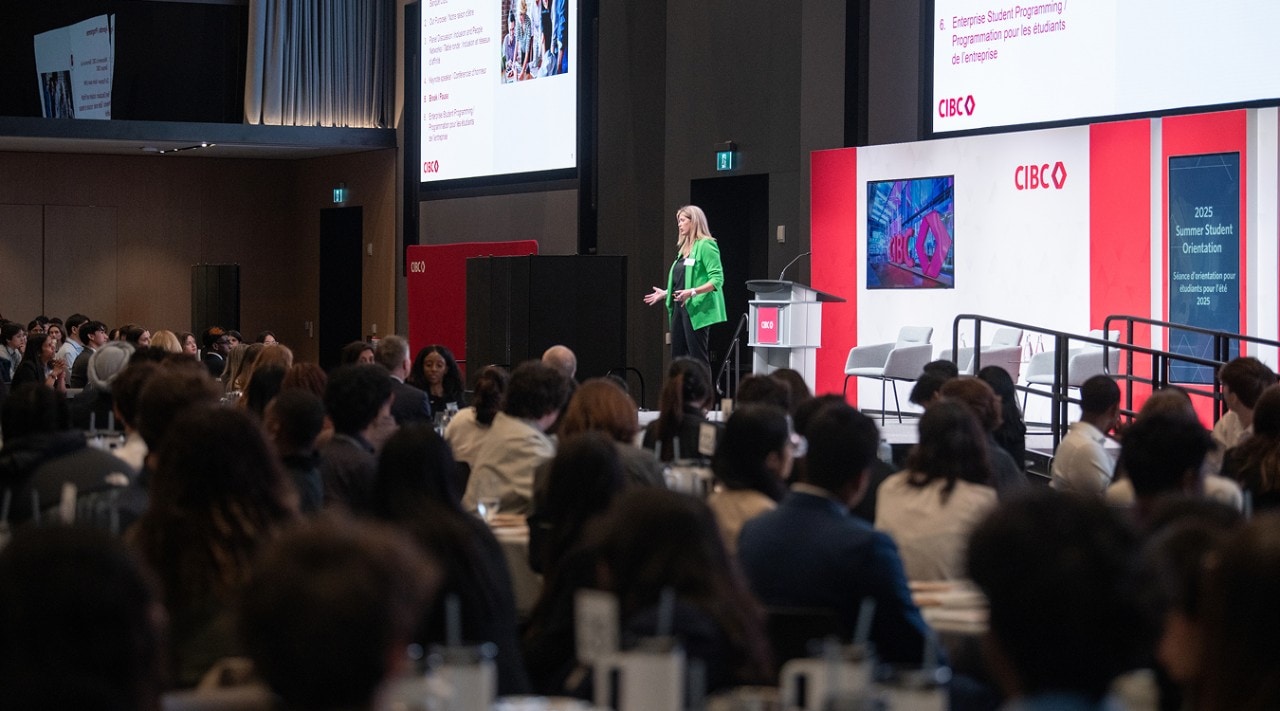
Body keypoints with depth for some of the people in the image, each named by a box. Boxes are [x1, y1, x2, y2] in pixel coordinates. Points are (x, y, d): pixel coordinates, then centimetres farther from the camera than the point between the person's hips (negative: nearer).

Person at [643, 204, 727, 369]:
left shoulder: (706, 245, -8)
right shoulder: (684, 248, 19)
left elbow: (717, 279, -16)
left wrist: (693, 292, -26)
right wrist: (665, 293, 18)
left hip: (696, 310, -9)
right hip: (679, 308, 9)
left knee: (698, 358, -9)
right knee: (678, 357, 8)